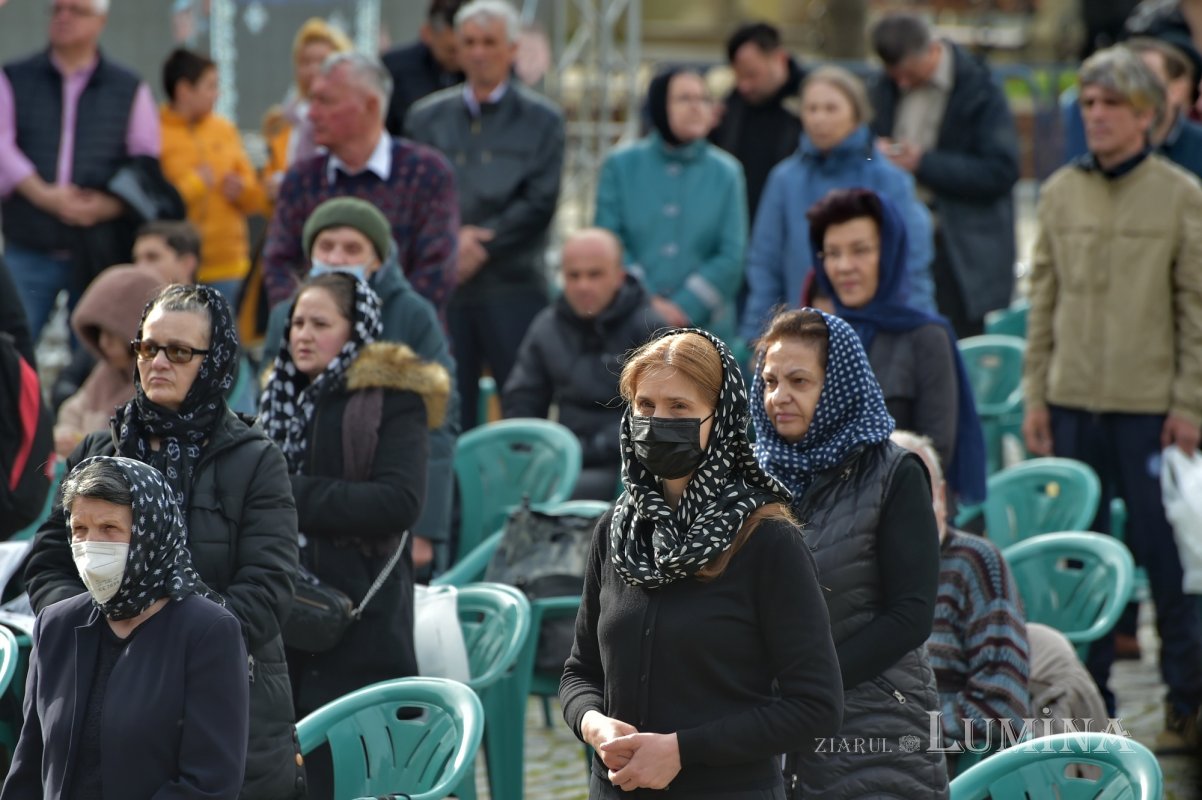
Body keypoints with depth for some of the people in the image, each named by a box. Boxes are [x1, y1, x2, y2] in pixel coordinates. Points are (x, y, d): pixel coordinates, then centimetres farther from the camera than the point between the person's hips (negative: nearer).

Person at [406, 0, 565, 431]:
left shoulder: (541, 120, 7)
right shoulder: (426, 117, 13)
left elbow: (539, 203, -2)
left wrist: (480, 244, -10)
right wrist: (450, 239, -12)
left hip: (513, 287, -2)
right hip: (441, 287, 2)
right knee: (447, 411, 2)